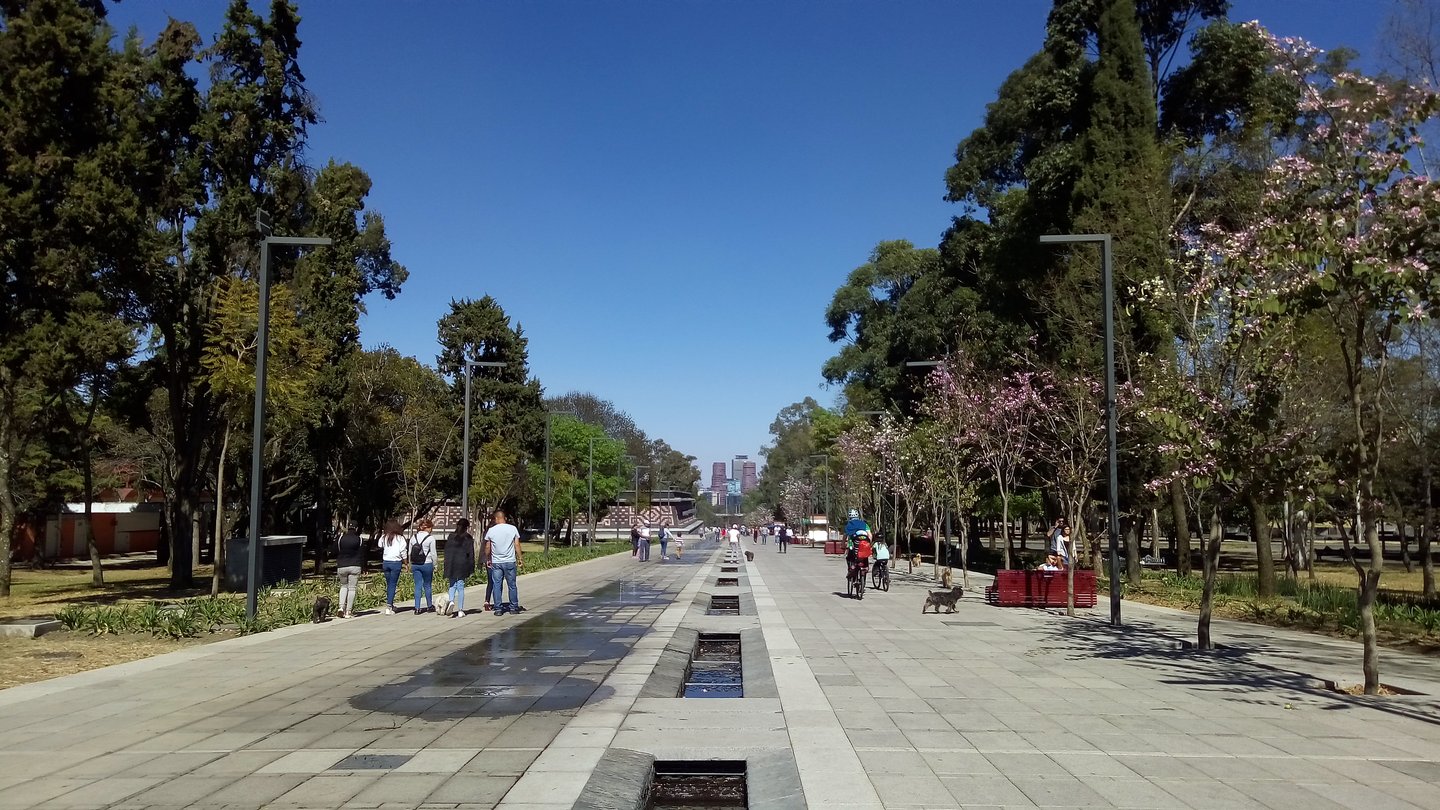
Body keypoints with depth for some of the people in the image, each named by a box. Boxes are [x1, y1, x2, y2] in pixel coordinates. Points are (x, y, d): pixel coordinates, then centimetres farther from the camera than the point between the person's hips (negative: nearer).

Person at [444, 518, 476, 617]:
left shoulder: (451, 537, 6)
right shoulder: (468, 538, -1)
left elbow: (447, 553, 6)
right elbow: (471, 554, -2)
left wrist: (447, 571, 10)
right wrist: (471, 570, 3)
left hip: (451, 564, 2)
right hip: (462, 565, -2)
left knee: (452, 585, 17)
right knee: (460, 587, 3)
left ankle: (451, 601, -9)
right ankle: (460, 611, 4)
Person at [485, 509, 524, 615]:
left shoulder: (491, 530, -2)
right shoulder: (513, 529, -2)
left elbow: (487, 548, 4)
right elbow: (517, 545, -2)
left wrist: (487, 560, 17)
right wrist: (520, 558, 6)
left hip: (496, 563, 0)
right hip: (510, 562, 0)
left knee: (497, 586, 6)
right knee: (512, 585, 9)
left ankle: (498, 609, 6)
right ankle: (513, 607, 15)